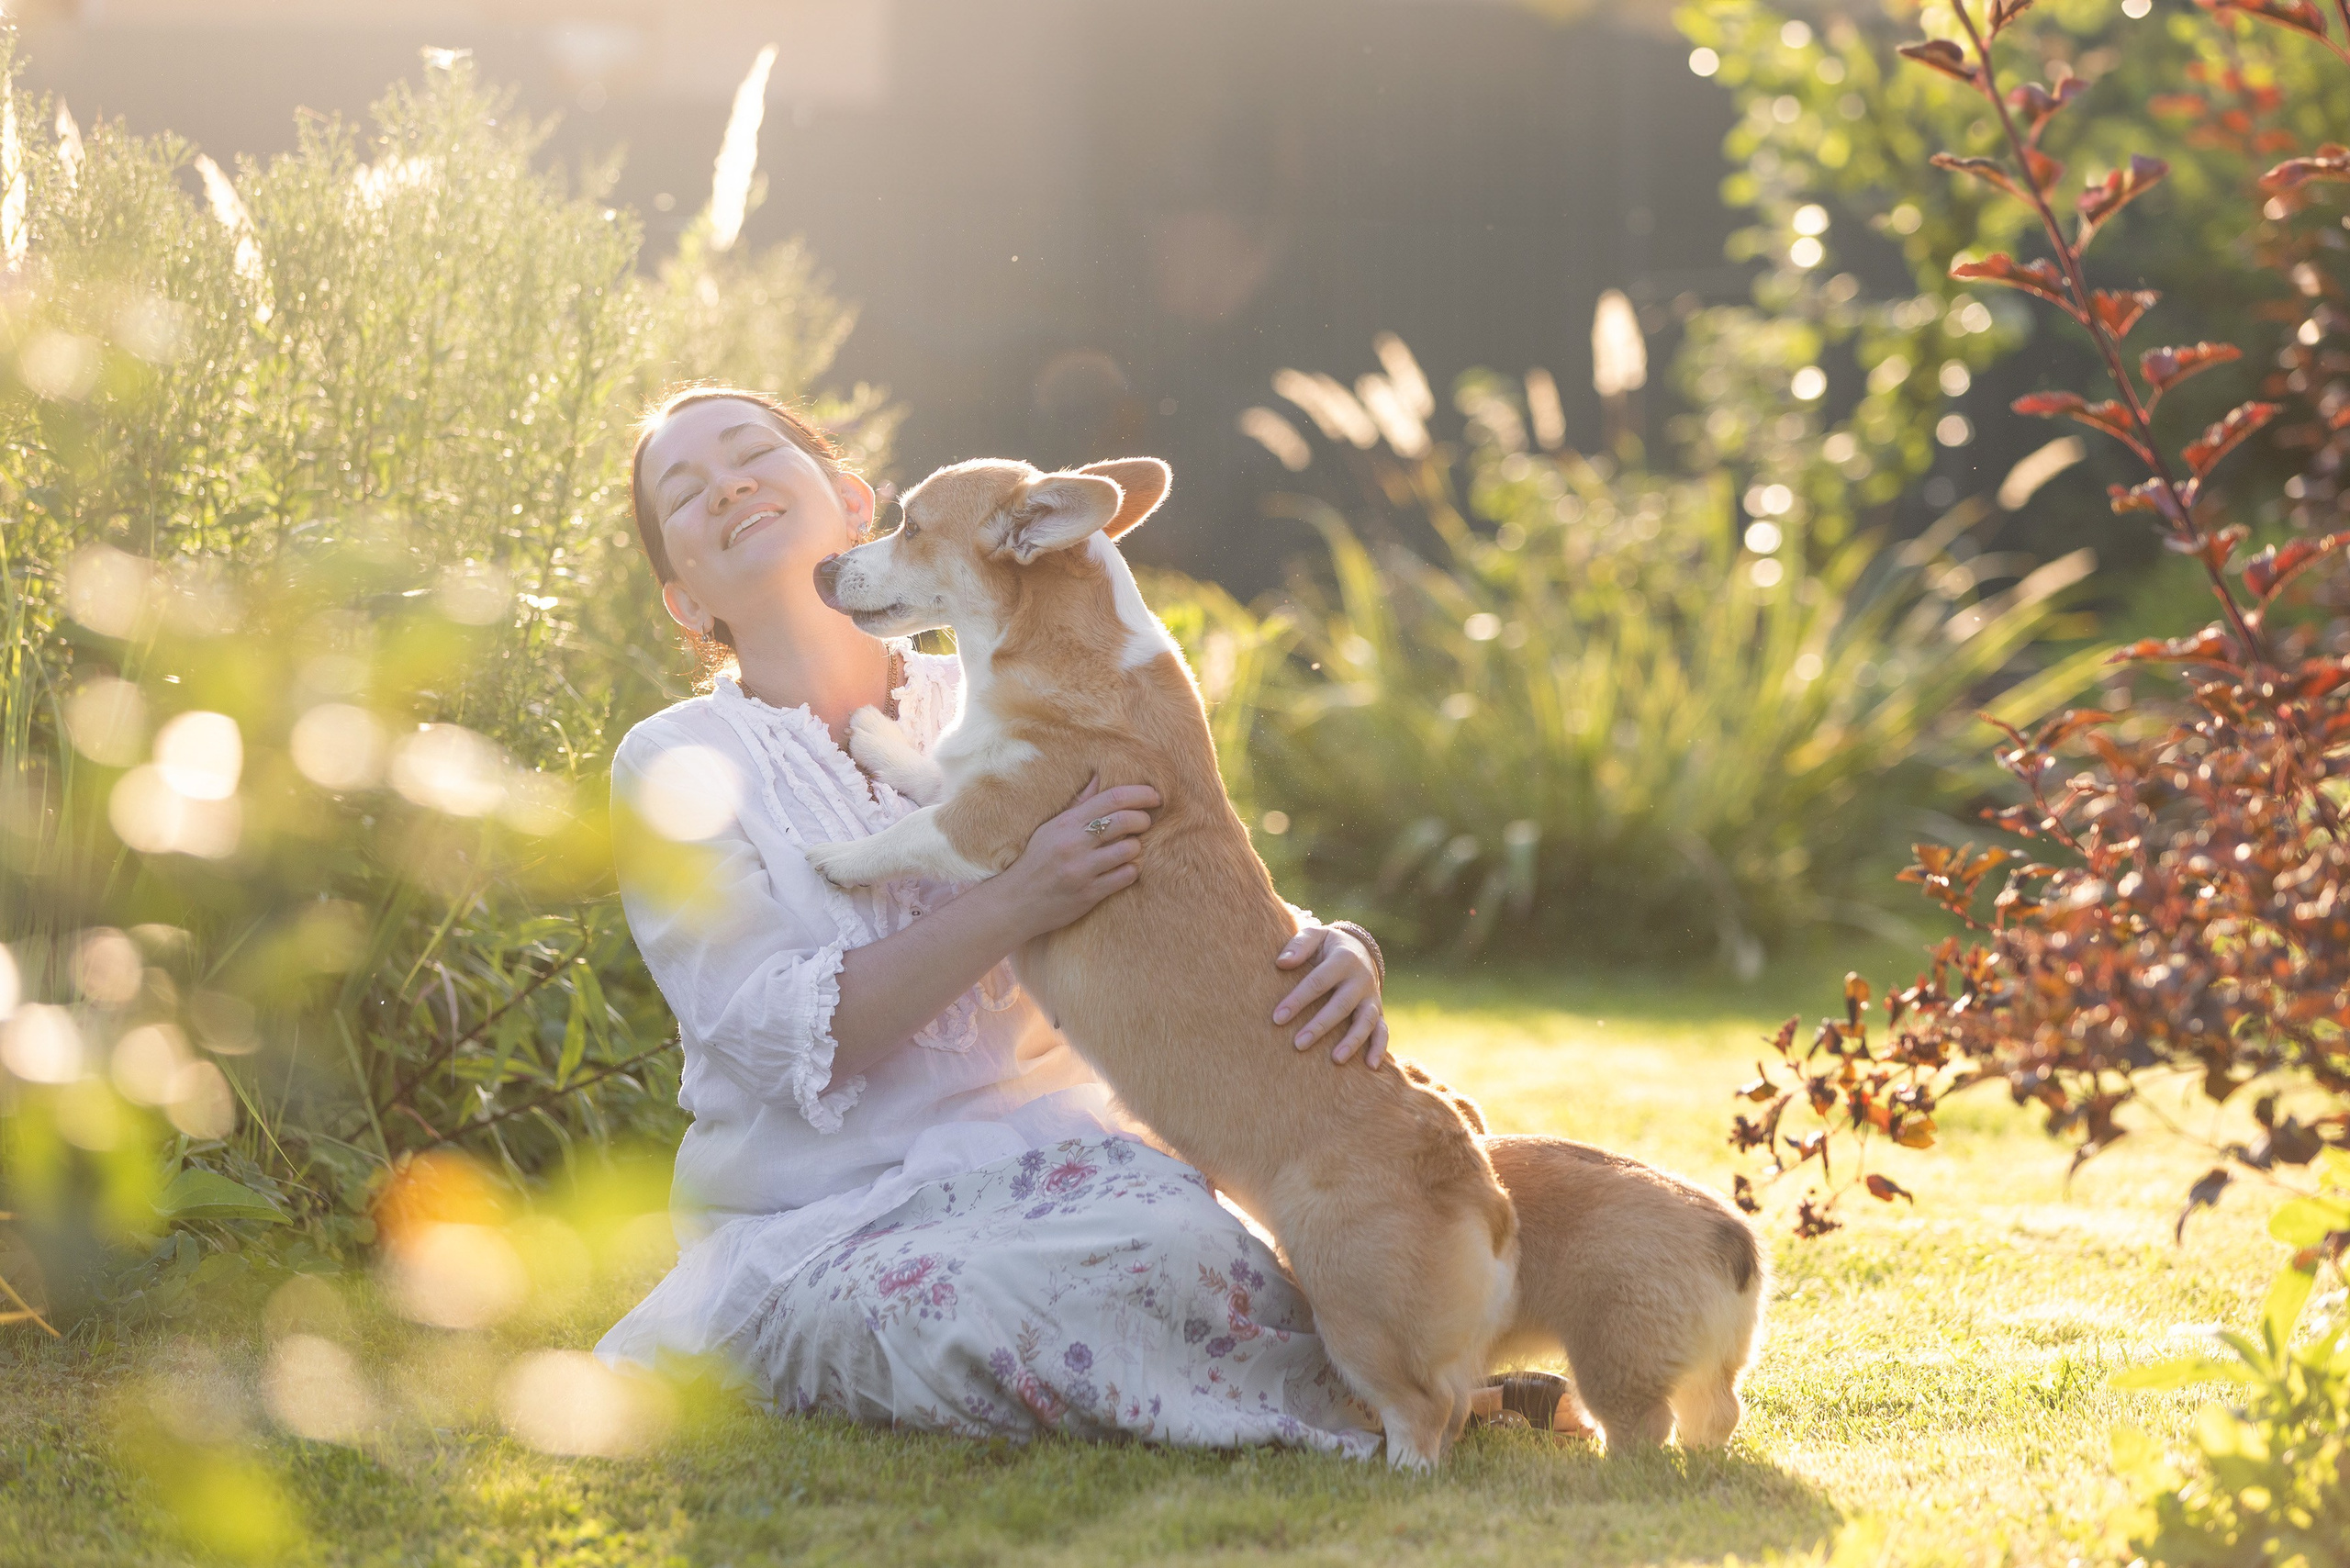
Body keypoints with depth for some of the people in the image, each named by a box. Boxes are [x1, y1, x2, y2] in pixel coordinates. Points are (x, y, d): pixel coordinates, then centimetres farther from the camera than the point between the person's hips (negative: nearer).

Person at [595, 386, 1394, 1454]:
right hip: (810, 1232, -2)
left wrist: (1332, 952, -17)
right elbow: (780, 1032, -11)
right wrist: (1019, 904, -23)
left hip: (1048, 1165, 3)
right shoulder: (676, 766, 3)